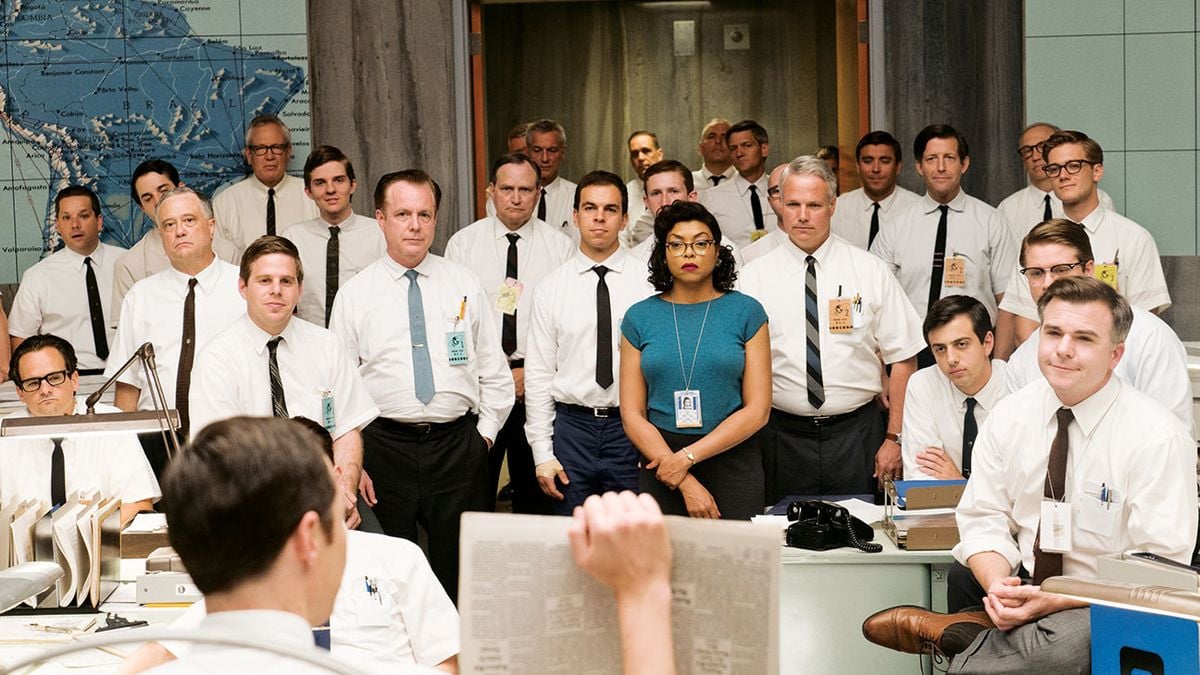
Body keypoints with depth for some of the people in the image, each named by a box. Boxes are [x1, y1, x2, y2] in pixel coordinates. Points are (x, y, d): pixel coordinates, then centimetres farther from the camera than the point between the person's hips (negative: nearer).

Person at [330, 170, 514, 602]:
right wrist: (352, 456, -1)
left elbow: (494, 369, 11)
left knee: (460, 571, 4)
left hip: (457, 445, 1)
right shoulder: (354, 295, 3)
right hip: (384, 445, -1)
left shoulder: (465, 286, 7)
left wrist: (485, 432, 3)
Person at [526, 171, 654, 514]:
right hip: (572, 425, 1)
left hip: (631, 428, -1)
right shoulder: (550, 288, 4)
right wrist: (542, 453, 0)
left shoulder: (649, 282, 1)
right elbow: (538, 374, 4)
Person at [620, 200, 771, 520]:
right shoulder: (640, 317, 4)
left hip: (732, 463, -1)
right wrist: (686, 483, -10)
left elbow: (757, 410, -4)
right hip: (661, 461, 1)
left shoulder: (746, 311, 1)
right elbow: (632, 415, 0)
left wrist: (688, 456, -12)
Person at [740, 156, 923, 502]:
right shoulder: (754, 277, 2)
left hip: (857, 434, 0)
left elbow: (904, 359, 3)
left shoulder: (869, 271, 2)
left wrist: (894, 438, -2)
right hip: (783, 437, 0)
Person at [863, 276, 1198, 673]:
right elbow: (984, 520, 5)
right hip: (1023, 587, 5)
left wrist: (1053, 602, -25)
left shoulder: (1159, 439, -13)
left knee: (1068, 642, -34)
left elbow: (1159, 569, -15)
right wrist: (998, 585, -18)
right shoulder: (1010, 417, 2)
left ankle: (944, 633, -13)